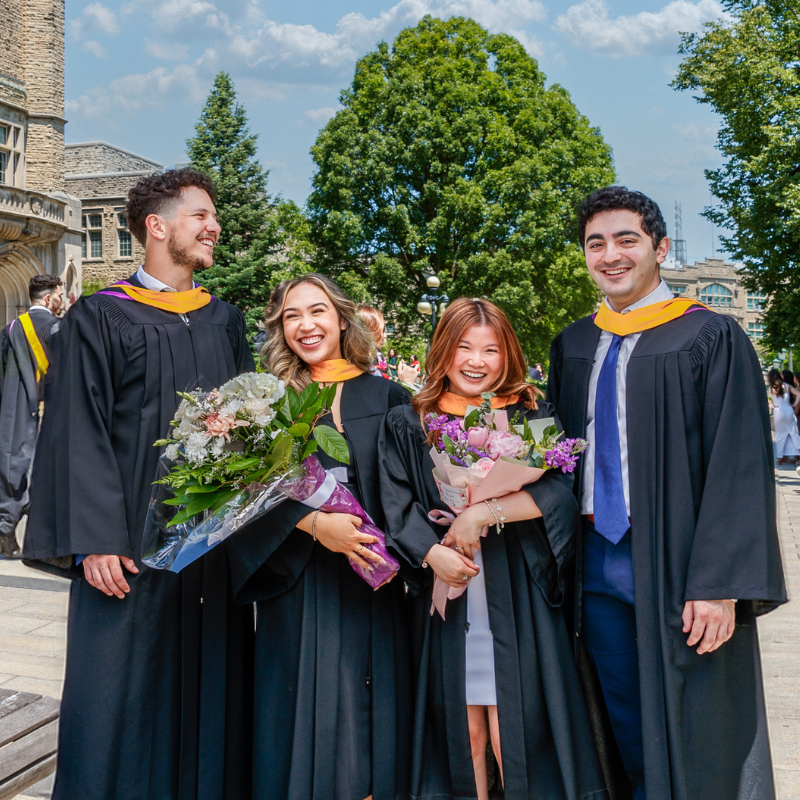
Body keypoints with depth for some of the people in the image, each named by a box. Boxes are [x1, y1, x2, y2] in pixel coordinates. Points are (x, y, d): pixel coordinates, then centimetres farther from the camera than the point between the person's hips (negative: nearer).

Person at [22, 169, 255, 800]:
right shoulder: (101, 318, -1)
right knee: (123, 695, 0)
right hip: (132, 547, -4)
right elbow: (78, 435, -7)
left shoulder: (225, 321, 14)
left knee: (213, 691, 9)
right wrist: (94, 542, -16)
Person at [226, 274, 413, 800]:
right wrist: (315, 523, -20)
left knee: (374, 713, 5)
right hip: (301, 582, -1)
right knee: (310, 713, 1)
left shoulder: (387, 397, 8)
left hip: (375, 582, 1)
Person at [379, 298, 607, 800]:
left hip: (516, 601, -1)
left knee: (515, 736, -1)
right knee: (461, 733, 6)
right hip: (444, 594, 1)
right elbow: (398, 505, -1)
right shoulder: (408, 426, 7)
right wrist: (432, 553, -17)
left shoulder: (531, 418, 5)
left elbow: (561, 491, -7)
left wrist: (486, 510, -17)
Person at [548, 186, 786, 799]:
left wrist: (720, 584, -17)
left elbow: (740, 467, -10)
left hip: (676, 560, -4)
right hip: (597, 559, 4)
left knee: (692, 735, 4)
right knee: (625, 725, 13)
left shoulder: (712, 339, -5)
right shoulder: (572, 348, 11)